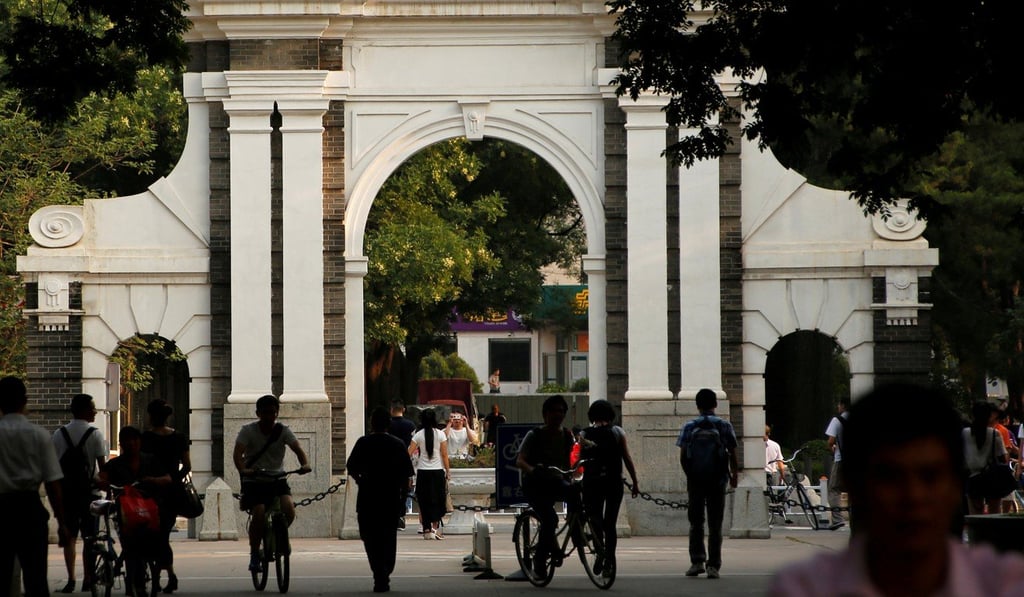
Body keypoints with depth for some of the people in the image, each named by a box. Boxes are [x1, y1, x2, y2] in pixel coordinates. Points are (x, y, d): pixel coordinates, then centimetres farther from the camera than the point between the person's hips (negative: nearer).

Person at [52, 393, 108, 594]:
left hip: (66, 491, 3)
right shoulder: (94, 434, -8)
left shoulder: (59, 434, 2)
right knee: (90, 536, 5)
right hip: (89, 491, -3)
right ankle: (88, 580, 5)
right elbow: (102, 466, -9)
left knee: (69, 536, 5)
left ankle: (71, 579, -3)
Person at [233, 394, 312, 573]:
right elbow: (238, 453, -18)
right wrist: (243, 470, -39)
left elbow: (297, 449, -11)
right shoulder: (248, 430, -5)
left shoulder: (282, 431, 0)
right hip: (254, 482, -2)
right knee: (259, 515, -24)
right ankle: (254, 554, -6)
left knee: (289, 509, -23)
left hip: (277, 480, 2)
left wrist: (305, 464, -33)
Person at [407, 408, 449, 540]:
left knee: (424, 501, 6)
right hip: (437, 471, 0)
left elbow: (409, 453, -4)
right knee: (437, 500, 8)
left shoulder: (418, 435, -2)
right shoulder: (440, 434, -3)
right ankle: (435, 527, 0)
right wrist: (448, 471, 4)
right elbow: (444, 455, -3)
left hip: (422, 471, 0)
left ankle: (427, 529, 4)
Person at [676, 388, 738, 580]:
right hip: (717, 481, -1)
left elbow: (683, 457, -1)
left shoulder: (689, 427, -1)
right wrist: (734, 475, 13)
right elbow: (732, 455, -2)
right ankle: (713, 565, -1)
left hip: (695, 480, 1)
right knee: (715, 525, 4)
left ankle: (697, 561, 2)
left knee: (696, 523, 11)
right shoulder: (724, 426, -3)